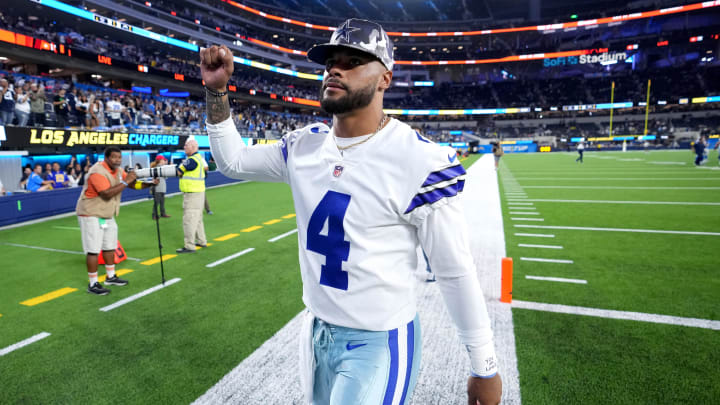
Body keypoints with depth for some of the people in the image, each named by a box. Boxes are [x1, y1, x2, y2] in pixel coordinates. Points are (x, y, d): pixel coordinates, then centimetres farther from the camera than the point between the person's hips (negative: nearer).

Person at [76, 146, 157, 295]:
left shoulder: (118, 171, 2)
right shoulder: (97, 172, -23)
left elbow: (134, 184, 1)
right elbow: (107, 194, -33)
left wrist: (149, 183, -15)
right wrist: (125, 182, -31)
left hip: (108, 215, 9)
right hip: (91, 215, -9)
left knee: (110, 246, 17)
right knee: (93, 250, -6)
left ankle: (111, 277, 30)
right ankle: (93, 284, 2)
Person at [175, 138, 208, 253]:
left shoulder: (192, 160, -18)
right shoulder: (198, 158, 13)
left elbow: (178, 172, -13)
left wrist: (181, 165, 5)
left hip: (193, 194, -10)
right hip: (196, 192, 10)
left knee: (189, 220, -7)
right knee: (197, 219, 19)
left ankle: (189, 246, -4)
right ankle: (202, 241, 29)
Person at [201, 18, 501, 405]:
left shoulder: (419, 162, -21)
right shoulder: (305, 146, -3)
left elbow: (455, 273, -15)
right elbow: (233, 161, 12)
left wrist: (485, 369, -6)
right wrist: (217, 90, -2)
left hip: (379, 342, -6)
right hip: (316, 330, 6)